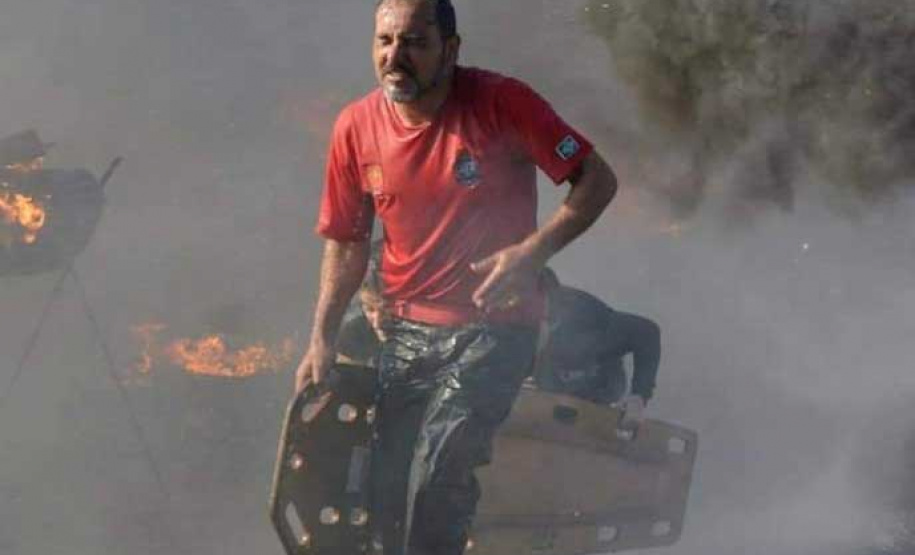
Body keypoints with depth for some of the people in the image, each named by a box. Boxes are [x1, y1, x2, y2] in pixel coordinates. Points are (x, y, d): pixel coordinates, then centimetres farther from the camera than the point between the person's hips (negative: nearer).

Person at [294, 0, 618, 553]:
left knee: (436, 472, -22)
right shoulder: (355, 126, -1)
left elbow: (598, 180, -9)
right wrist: (322, 339, 2)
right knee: (387, 497, 3)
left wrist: (533, 251, -23)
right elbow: (347, 242, 10)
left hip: (495, 327, -4)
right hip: (407, 332, 4)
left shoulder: (501, 103, -13)